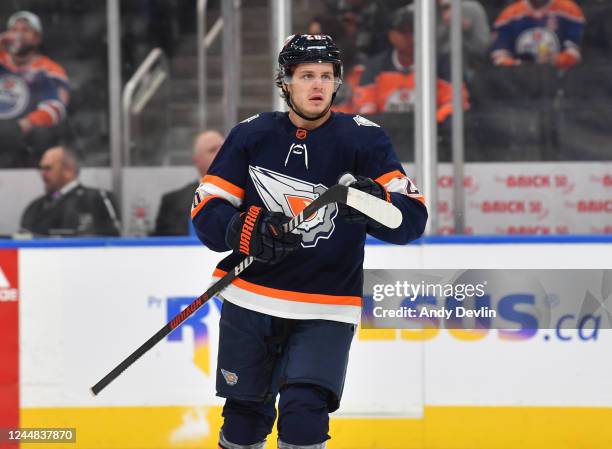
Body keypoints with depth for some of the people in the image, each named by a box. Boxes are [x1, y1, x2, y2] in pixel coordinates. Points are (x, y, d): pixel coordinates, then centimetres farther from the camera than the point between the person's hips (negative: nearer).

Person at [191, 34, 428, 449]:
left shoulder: (365, 139, -7)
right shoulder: (251, 135, -1)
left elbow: (413, 219, -14)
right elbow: (207, 211, -2)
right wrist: (250, 231, -23)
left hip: (325, 310, -2)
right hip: (250, 302, 2)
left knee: (303, 414, -18)